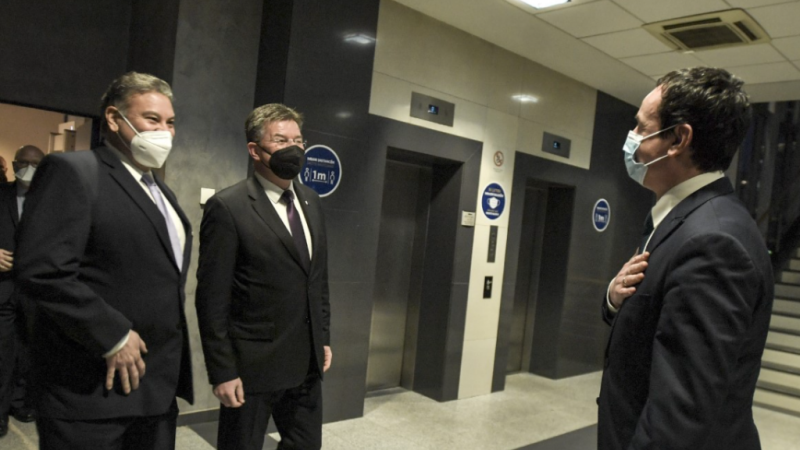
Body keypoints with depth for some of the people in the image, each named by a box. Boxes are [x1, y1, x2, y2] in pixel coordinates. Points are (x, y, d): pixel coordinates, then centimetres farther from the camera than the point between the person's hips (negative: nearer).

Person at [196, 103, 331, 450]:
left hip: (306, 362, 6)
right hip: (252, 365, -6)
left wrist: (324, 338, 13)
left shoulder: (310, 202, 8)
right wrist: (222, 371, -14)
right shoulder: (228, 207, -13)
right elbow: (213, 299, -14)